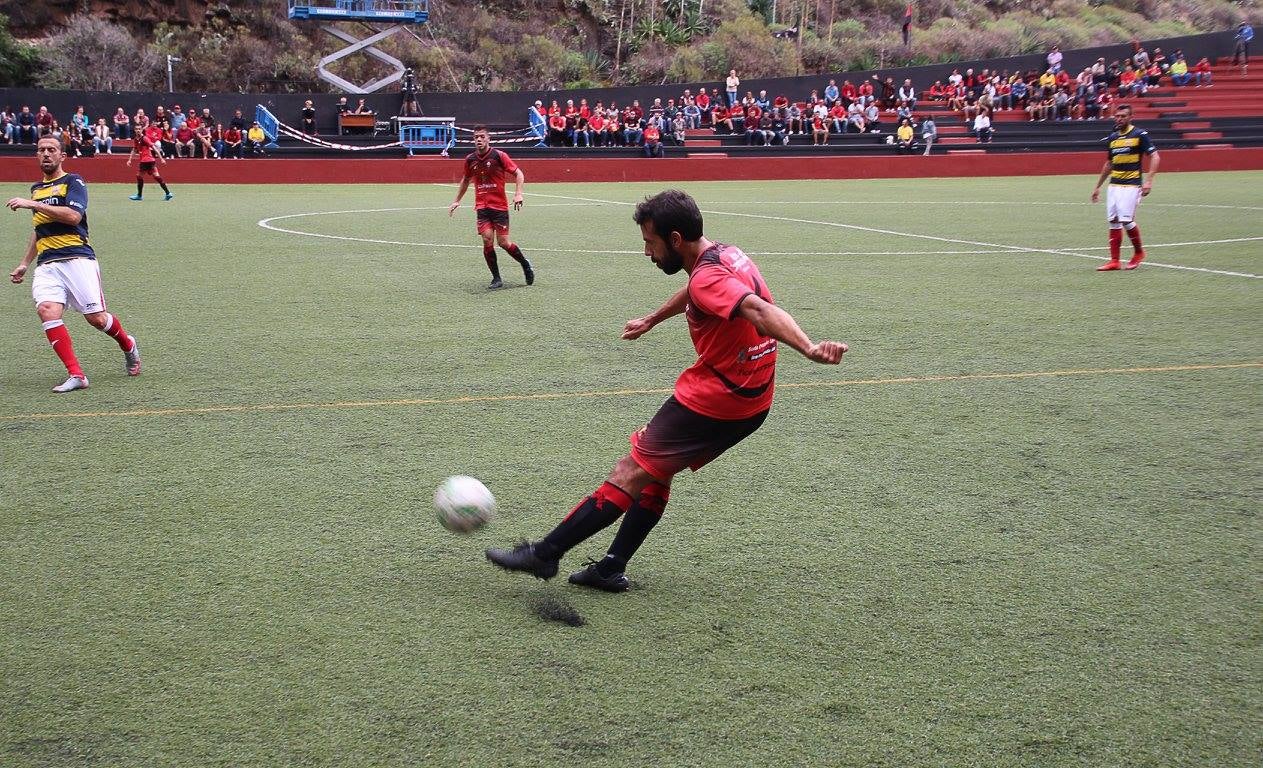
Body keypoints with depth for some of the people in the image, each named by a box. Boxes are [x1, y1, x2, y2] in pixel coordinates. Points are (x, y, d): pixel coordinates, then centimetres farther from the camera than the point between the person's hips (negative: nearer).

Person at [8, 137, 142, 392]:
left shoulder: (73, 182, 1)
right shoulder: (36, 189, 22)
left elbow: (73, 216, -17)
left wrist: (32, 205, -17)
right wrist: (24, 264, 31)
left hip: (77, 258, -5)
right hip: (46, 264, 5)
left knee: (96, 317, -7)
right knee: (46, 310, -22)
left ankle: (128, 345, 28)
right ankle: (75, 374, -22)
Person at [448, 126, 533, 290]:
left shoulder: (499, 155, -7)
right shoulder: (470, 159, 6)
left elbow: (518, 173, -3)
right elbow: (465, 180, 23)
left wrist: (518, 194, -17)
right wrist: (457, 201, 24)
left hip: (500, 206, -3)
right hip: (482, 207, 3)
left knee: (503, 242, -4)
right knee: (487, 239, -11)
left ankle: (526, 265, 23)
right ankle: (497, 279, -1)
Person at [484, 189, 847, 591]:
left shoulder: (707, 278, -20)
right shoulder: (727, 254, 11)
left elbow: (761, 310, -37)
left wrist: (809, 349, -52)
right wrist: (651, 320, 49)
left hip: (712, 400, -9)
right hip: (751, 399, 9)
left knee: (631, 472, -5)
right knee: (656, 472, 16)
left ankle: (545, 553, 0)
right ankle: (611, 568, 17)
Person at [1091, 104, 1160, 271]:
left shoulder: (1139, 135, -5)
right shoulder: (1112, 138, 14)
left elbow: (1154, 156, -7)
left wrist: (1149, 181, -18)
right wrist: (1098, 186, 25)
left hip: (1131, 185, -6)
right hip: (1114, 185, 6)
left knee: (1126, 220, -13)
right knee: (1113, 221, 2)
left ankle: (1139, 252, 11)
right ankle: (1114, 260, 4)